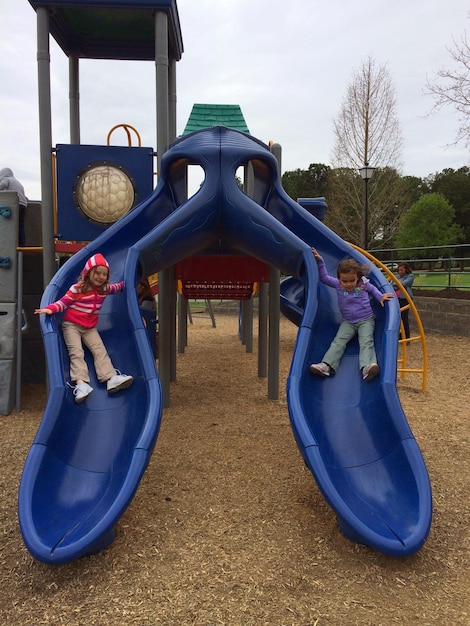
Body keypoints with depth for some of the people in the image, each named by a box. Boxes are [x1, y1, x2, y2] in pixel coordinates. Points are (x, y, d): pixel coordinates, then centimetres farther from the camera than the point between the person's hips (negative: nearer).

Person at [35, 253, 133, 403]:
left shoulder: (104, 289, 4)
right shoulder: (77, 288, -14)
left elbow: (115, 287, 28)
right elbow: (64, 302, -13)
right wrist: (50, 309, -28)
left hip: (90, 328, 5)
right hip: (71, 325, -5)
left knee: (100, 350, -11)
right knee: (76, 353, -19)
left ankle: (112, 378, -24)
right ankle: (81, 383, -33)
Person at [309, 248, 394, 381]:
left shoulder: (364, 284, -3)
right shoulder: (337, 284, -1)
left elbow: (372, 289, 18)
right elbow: (324, 277, 8)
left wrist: (381, 297, 1)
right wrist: (320, 261, 1)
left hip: (366, 320, -1)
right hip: (348, 322, 2)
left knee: (366, 342, -25)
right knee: (338, 341, -18)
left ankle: (367, 367, -47)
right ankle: (326, 365, -34)